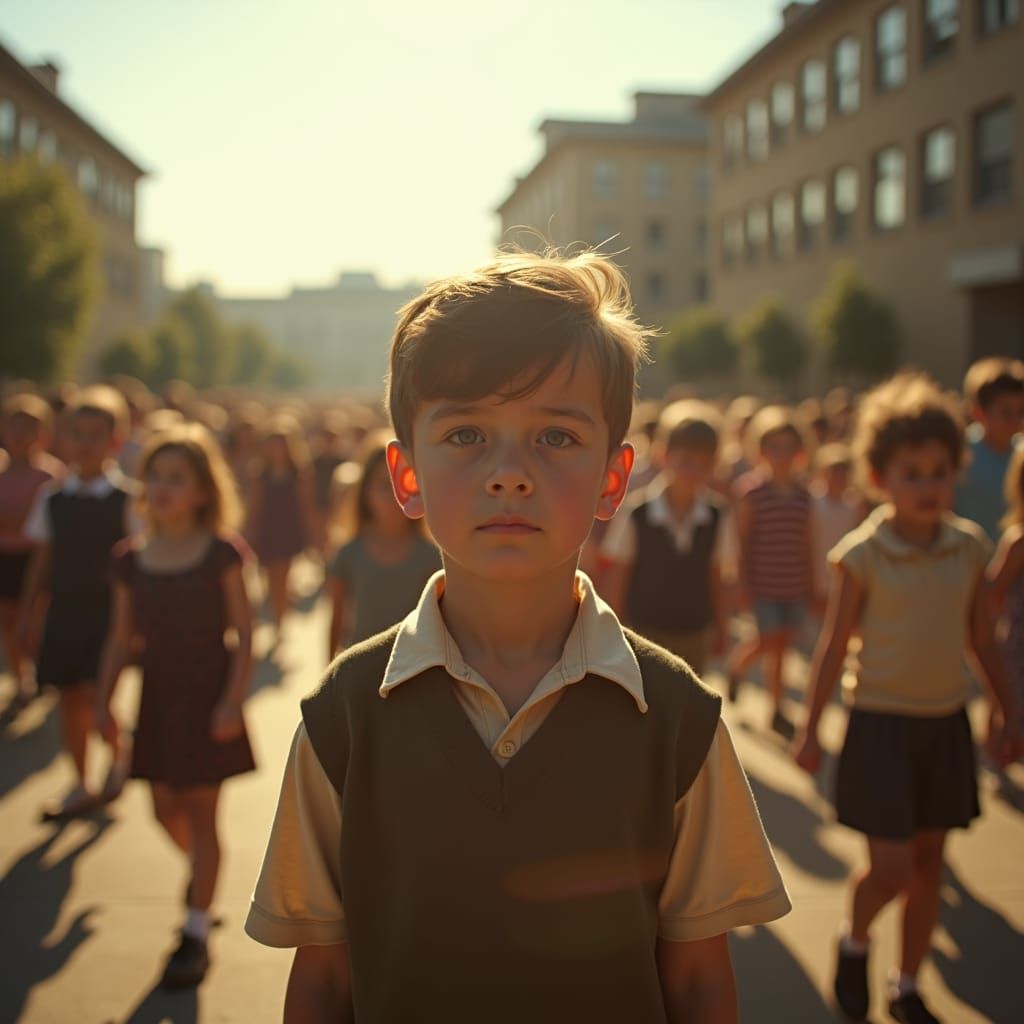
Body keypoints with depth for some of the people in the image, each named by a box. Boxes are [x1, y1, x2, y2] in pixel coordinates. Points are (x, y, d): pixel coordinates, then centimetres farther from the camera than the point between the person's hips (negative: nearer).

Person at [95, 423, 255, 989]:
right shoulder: (130, 560, 1)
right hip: (158, 694, 4)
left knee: (202, 812, 3)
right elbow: (121, 638, 7)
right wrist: (104, 701, 2)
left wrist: (233, 699, -16)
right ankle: (199, 867, 46)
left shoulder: (221, 554, -9)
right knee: (165, 807, 12)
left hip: (208, 694, -4)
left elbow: (243, 632, -9)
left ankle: (195, 935, 13)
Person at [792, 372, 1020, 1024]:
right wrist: (812, 731, -4)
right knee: (890, 867, -6)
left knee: (930, 861, 11)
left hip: (946, 723, 4)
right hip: (882, 722, -4)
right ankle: (855, 944, 27)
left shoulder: (970, 547, -1)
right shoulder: (861, 555, -11)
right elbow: (835, 647, -6)